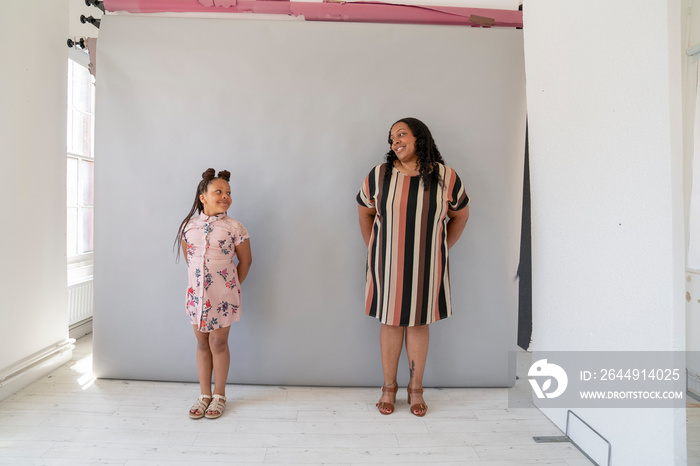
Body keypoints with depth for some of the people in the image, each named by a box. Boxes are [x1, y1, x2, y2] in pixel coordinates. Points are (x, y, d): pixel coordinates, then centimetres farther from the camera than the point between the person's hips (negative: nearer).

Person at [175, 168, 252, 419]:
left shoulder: (234, 228, -9)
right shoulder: (189, 226, 0)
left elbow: (245, 261, -1)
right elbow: (188, 258, 13)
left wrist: (232, 287, 6)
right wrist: (200, 283, 12)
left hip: (222, 296, -3)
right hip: (196, 294, 3)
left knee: (218, 343, 6)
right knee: (202, 344, 12)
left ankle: (219, 396, 23)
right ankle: (204, 395, 26)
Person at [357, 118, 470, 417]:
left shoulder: (445, 177, -3)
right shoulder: (379, 175, -2)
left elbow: (460, 215, 9)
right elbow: (365, 212, 10)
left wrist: (441, 250, 8)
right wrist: (373, 249, 8)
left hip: (426, 265, 0)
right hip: (387, 263, 0)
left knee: (419, 322, 9)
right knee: (390, 321, 7)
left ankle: (416, 389, 25)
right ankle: (389, 387, 24)